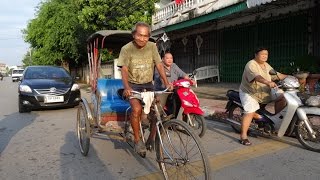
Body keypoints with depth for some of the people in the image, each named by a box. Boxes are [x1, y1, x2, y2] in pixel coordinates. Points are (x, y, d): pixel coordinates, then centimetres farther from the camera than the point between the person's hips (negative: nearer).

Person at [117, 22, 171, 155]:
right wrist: (126, 87, -32)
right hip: (133, 85, -3)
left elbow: (159, 65, -3)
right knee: (136, 109, -28)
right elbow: (124, 70, -16)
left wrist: (166, 83, -14)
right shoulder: (126, 49, -9)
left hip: (148, 84, 4)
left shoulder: (152, 46, -1)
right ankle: (137, 140, -8)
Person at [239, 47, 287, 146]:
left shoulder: (266, 65, 12)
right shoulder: (251, 65, -17)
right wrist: (268, 82, -51)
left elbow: (277, 75, 17)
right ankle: (243, 136, -18)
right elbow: (257, 77, -35)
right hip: (249, 93, -8)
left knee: (281, 97, 3)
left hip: (264, 93, 8)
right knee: (250, 112, -24)